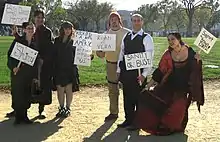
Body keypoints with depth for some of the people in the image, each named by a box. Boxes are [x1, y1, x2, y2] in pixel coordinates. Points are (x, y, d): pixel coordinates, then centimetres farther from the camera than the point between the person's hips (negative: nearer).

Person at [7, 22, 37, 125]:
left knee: (27, 94, 5)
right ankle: (18, 116, 7)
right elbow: (10, 54, -2)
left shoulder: (35, 43, 8)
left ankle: (24, 115, 17)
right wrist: (13, 66, -17)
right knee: (17, 94, -3)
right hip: (18, 72, -3)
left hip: (30, 72, 3)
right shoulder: (18, 41, 0)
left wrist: (36, 75, 7)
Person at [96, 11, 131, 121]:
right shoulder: (106, 34, 7)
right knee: (112, 90, 12)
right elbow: (102, 53, 9)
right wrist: (99, 53, -13)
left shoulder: (127, 33, -4)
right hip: (111, 64, 4)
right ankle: (113, 112, 23)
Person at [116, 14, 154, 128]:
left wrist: (144, 74, -17)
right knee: (127, 97, 12)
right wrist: (119, 70, 9)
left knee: (138, 98, 3)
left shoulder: (146, 38, -6)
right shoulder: (126, 37, 11)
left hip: (138, 73, -5)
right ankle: (129, 119, 25)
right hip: (126, 73, 5)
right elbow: (121, 54, 14)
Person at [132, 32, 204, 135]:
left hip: (184, 87, -2)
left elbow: (194, 69, 3)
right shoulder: (168, 54, -4)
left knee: (178, 108, -7)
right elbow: (160, 71, -2)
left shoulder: (189, 51, -7)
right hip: (170, 85, 2)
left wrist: (197, 60, -19)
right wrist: (148, 85, -2)